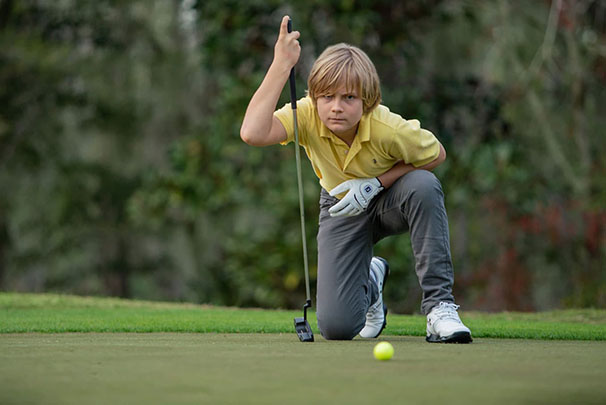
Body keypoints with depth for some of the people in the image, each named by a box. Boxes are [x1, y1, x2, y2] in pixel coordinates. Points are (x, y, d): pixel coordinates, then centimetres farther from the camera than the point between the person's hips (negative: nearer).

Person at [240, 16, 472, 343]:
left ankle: (439, 305, -26)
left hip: (391, 199, -1)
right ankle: (370, 281, 26)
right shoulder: (307, 116, -28)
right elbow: (253, 133, -47)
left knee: (423, 185, -40)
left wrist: (376, 183, -24)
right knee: (336, 327, -14)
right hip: (342, 207, 1)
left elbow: (436, 154, -13)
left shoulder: (389, 129, -32)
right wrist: (281, 66, -48)